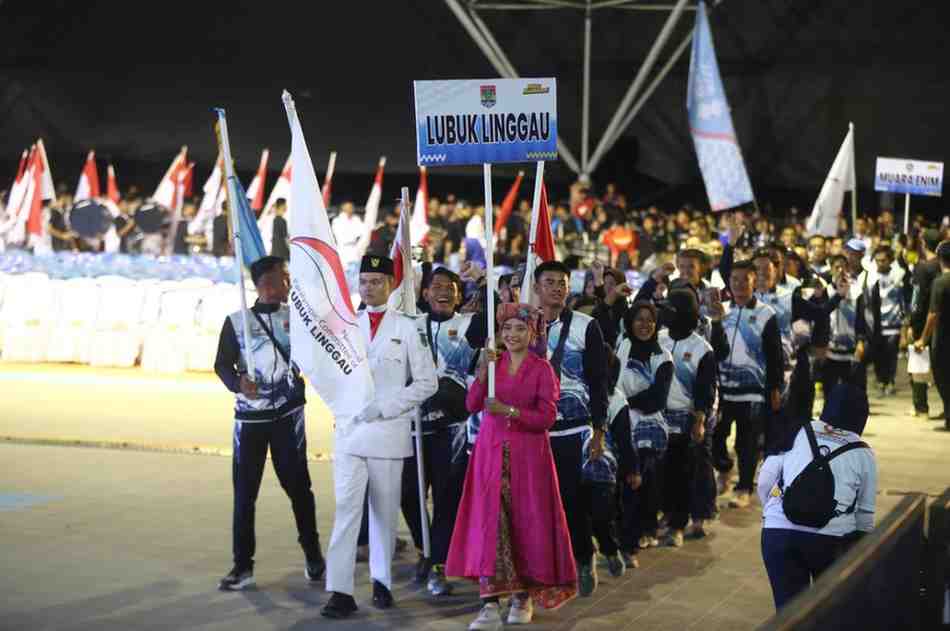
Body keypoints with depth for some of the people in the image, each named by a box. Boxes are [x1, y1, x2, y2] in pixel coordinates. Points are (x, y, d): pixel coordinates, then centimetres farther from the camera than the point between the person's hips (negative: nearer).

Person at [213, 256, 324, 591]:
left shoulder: (295, 316, 6)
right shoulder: (237, 321, 1)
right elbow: (222, 364, -2)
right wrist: (237, 382, -22)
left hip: (288, 413, 1)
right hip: (249, 415, -1)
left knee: (297, 485, 4)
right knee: (244, 491, -1)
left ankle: (313, 555, 20)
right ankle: (243, 565, 6)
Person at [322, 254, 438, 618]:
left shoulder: (407, 329, 1)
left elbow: (427, 382, -1)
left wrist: (384, 406, -9)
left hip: (389, 430, -1)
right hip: (349, 429, 1)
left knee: (385, 511, 7)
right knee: (346, 509, -7)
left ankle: (382, 581, 21)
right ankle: (340, 591, -9)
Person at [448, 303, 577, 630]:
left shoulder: (542, 368, 0)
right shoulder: (493, 362, 8)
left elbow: (547, 417, -7)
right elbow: (472, 405, -2)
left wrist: (509, 411, -17)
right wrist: (483, 370, -13)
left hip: (528, 454, -2)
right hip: (491, 452, 2)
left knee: (526, 521, 3)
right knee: (490, 520, -8)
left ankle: (524, 595, 19)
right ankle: (490, 604, -13)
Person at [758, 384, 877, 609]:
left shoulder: (797, 432, 15)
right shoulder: (864, 455, 14)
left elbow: (764, 481, 11)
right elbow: (865, 514, 14)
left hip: (777, 531, 1)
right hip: (832, 537, -1)